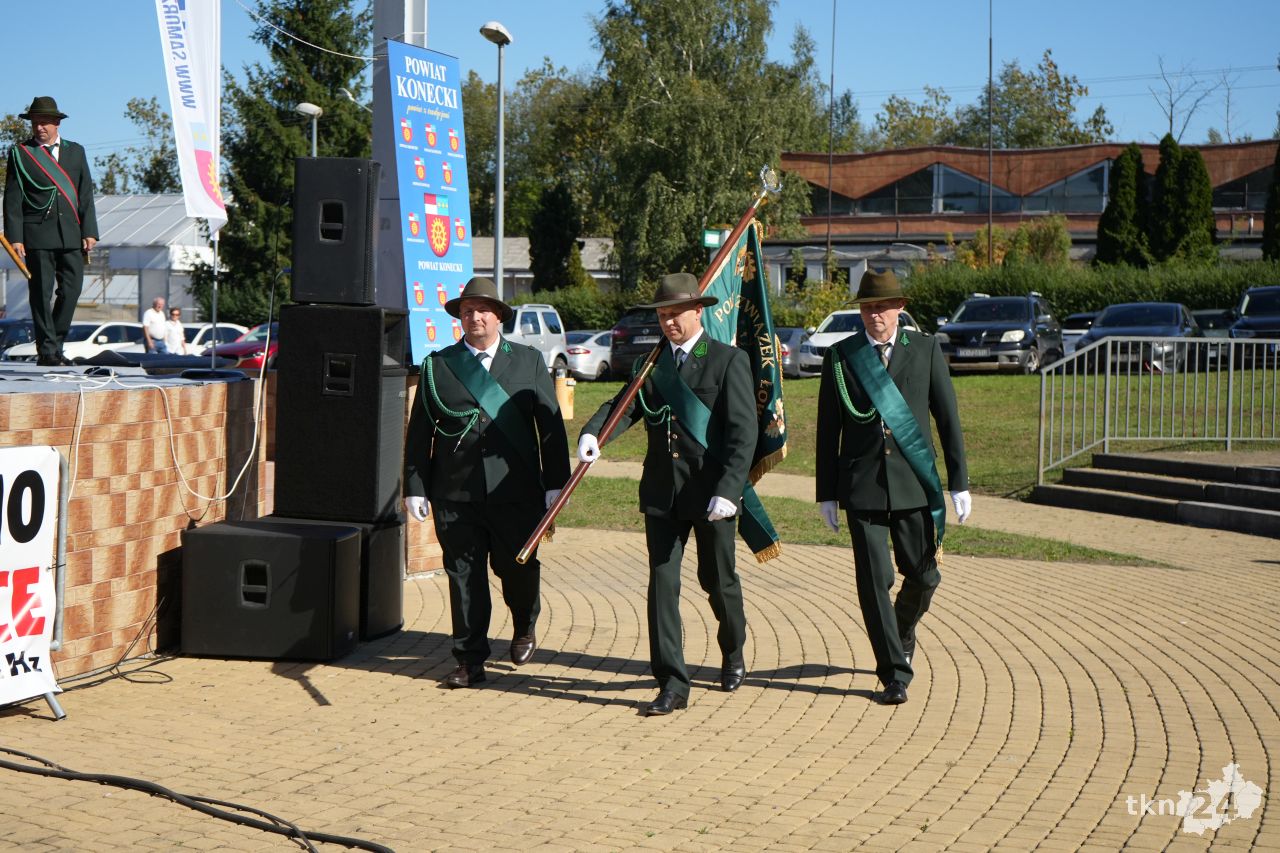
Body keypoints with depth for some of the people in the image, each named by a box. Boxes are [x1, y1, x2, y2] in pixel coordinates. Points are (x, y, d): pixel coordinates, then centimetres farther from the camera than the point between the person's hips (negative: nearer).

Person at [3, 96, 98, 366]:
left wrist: (89, 231, 3)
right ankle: (46, 350, 1)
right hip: (37, 234, -3)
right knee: (41, 293, -3)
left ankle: (54, 344, 13)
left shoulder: (75, 151, 14)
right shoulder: (20, 153, 5)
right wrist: (14, 237, -7)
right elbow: (12, 199, 2)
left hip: (71, 233, 3)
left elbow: (85, 194, 12)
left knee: (71, 289, -1)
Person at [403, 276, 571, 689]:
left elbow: (551, 424, 6)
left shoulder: (529, 361, 9)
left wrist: (555, 482, 0)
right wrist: (416, 487, 2)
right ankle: (470, 660, 11)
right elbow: (419, 432, 8)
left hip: (516, 491, 0)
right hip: (455, 495, 0)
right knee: (464, 575, 2)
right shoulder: (437, 365, 8)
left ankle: (525, 627, 37)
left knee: (518, 568, 7)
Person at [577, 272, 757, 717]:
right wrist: (592, 433, -19)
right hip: (661, 493, 4)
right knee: (662, 583, -3)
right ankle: (672, 684, 1)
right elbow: (625, 405, 3)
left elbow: (743, 433, -11)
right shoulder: (652, 363, 12)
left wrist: (727, 491, -21)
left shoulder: (729, 361, -5)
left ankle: (733, 651, 40)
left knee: (718, 580, 11)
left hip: (712, 494, -4)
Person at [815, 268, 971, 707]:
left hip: (914, 484, 1)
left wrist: (959, 483, 1)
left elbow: (948, 419, 5)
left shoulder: (926, 349, 4)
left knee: (923, 575, 6)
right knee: (874, 581, -4)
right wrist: (827, 493, 3)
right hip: (862, 486, -1)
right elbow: (828, 430, 6)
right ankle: (894, 674, 6)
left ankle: (902, 633, 38)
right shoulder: (840, 357, 4)